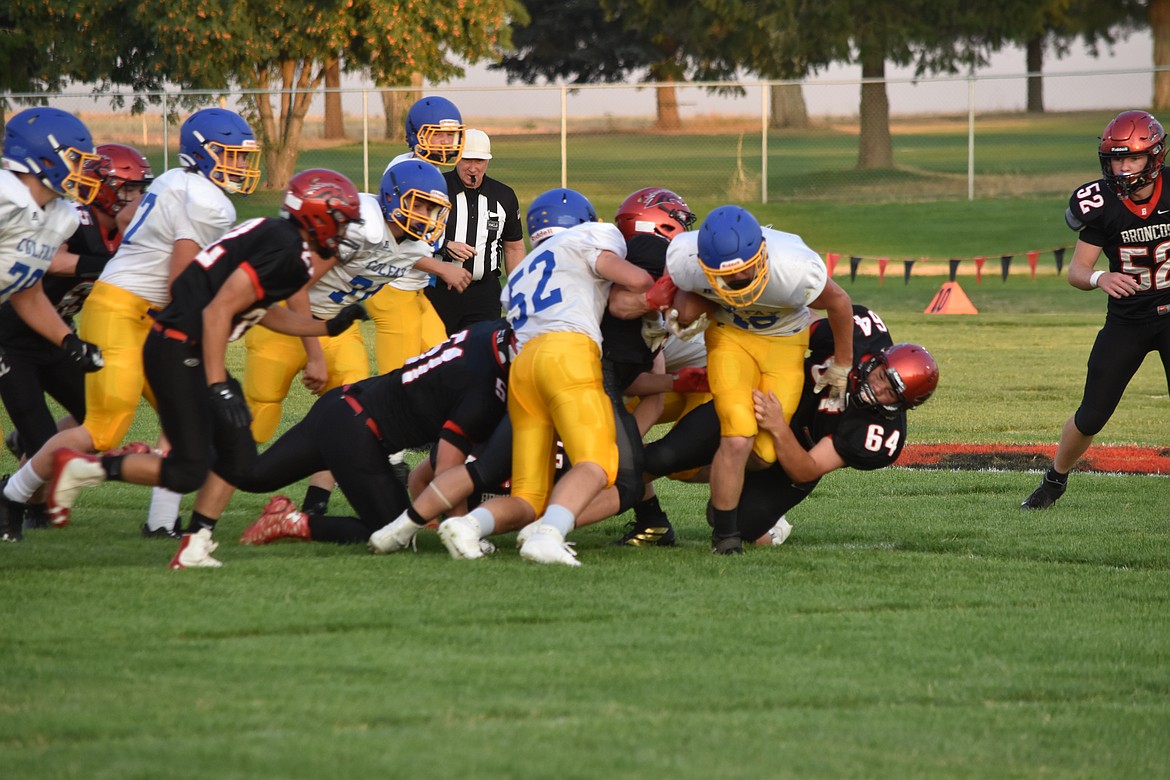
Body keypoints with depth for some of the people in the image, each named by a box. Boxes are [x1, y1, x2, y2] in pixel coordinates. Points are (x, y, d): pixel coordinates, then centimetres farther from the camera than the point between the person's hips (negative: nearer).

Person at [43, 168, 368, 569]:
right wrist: (219, 387, -22)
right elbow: (218, 312, -21)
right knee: (188, 471, -10)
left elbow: (264, 312, 27)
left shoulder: (278, 237, 13)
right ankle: (83, 468, 1)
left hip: (195, 353, 11)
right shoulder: (283, 249, -17)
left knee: (238, 456, 10)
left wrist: (329, 327, 27)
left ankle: (195, 547, 12)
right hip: (177, 351, -11)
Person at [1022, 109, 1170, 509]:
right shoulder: (1102, 204, -14)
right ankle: (1055, 479, 28)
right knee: (1091, 416, 4)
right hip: (1127, 320, 1)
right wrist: (1099, 278, -32)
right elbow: (1076, 270, -11)